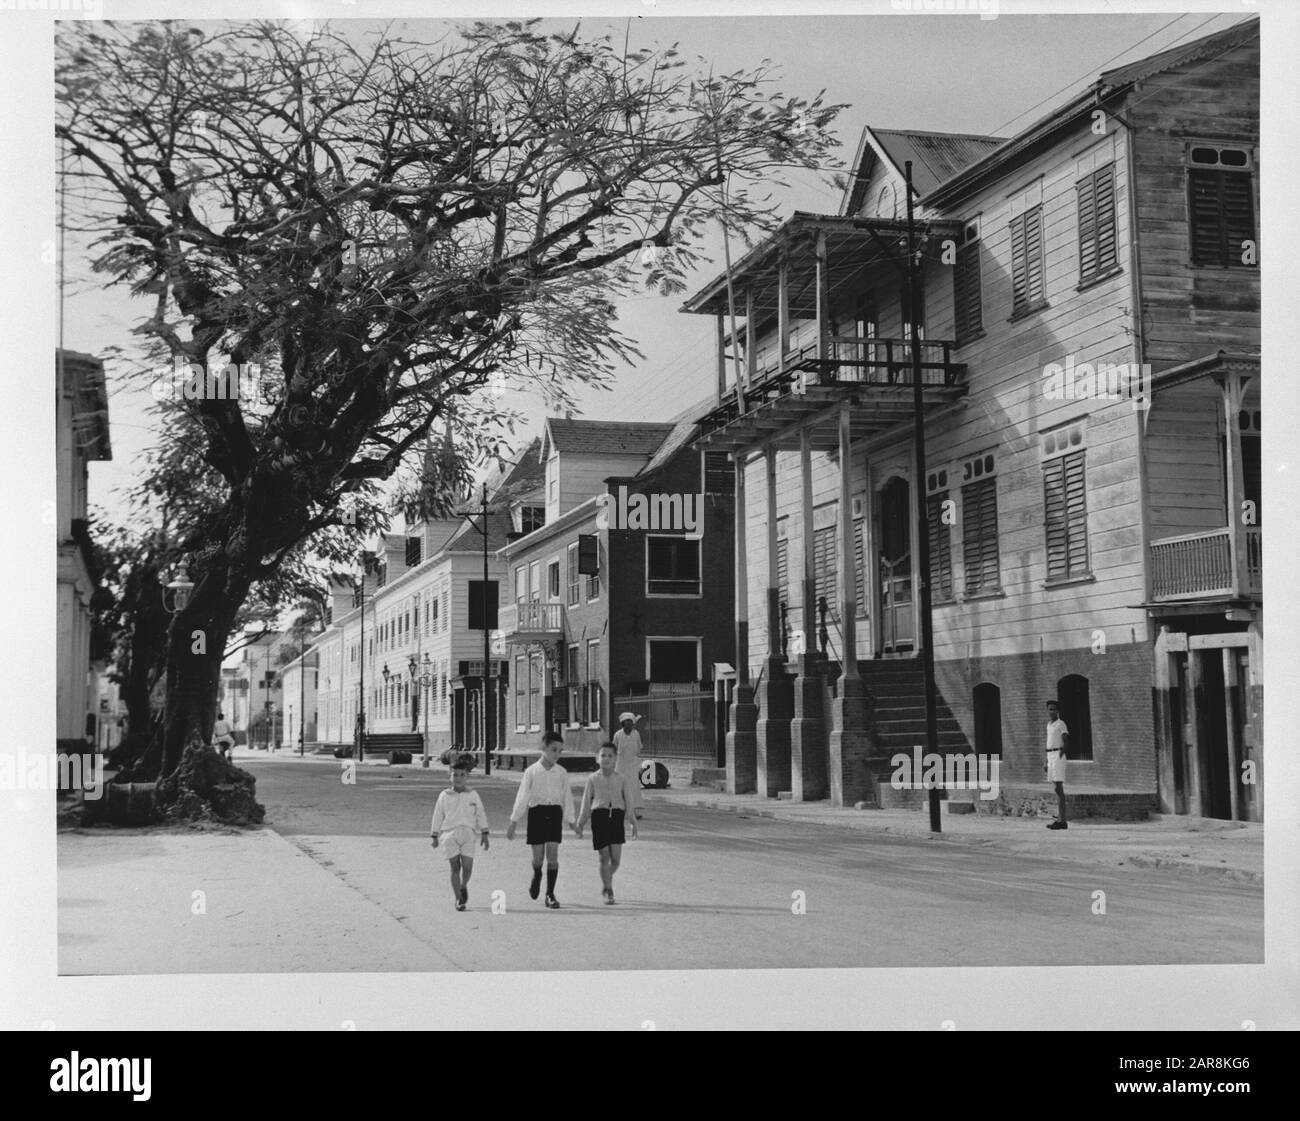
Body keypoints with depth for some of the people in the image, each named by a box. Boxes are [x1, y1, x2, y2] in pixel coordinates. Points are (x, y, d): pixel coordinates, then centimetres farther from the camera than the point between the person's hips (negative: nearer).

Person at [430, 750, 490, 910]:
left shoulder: (473, 795, 6)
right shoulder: (444, 796, 5)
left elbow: (481, 815, 11)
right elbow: (437, 817, 10)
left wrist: (484, 834, 7)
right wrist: (435, 836, 12)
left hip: (467, 833, 1)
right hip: (449, 833, -1)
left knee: (467, 867, -8)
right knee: (455, 866, -5)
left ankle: (463, 886, 23)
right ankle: (458, 899, 3)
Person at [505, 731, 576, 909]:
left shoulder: (561, 773, 5)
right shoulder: (532, 772, -1)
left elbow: (567, 797, 11)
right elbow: (522, 797, 0)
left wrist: (571, 821, 10)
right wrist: (514, 822, -1)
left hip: (555, 813, 1)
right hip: (537, 812, -1)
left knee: (553, 854, -6)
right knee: (537, 854, 4)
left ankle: (550, 894, 2)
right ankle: (537, 875, 39)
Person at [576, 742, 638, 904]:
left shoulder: (622, 779, 7)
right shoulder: (593, 779, 6)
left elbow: (629, 801, 8)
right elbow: (586, 802, 10)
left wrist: (633, 822, 0)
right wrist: (581, 823, 8)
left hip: (617, 816, 1)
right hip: (599, 815, -1)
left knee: (616, 857, -4)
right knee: (604, 856, -2)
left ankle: (606, 880, 26)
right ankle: (608, 891, 10)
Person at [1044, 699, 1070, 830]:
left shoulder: (1061, 724, -7)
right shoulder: (1049, 725, 17)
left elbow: (1066, 742, -13)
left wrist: (1060, 757, -20)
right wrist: (1047, 762, 20)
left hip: (1058, 757, -8)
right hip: (1050, 756, 8)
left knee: (1059, 788, -11)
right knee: (1057, 788, 8)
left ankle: (1062, 820, -11)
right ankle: (1059, 819, 10)